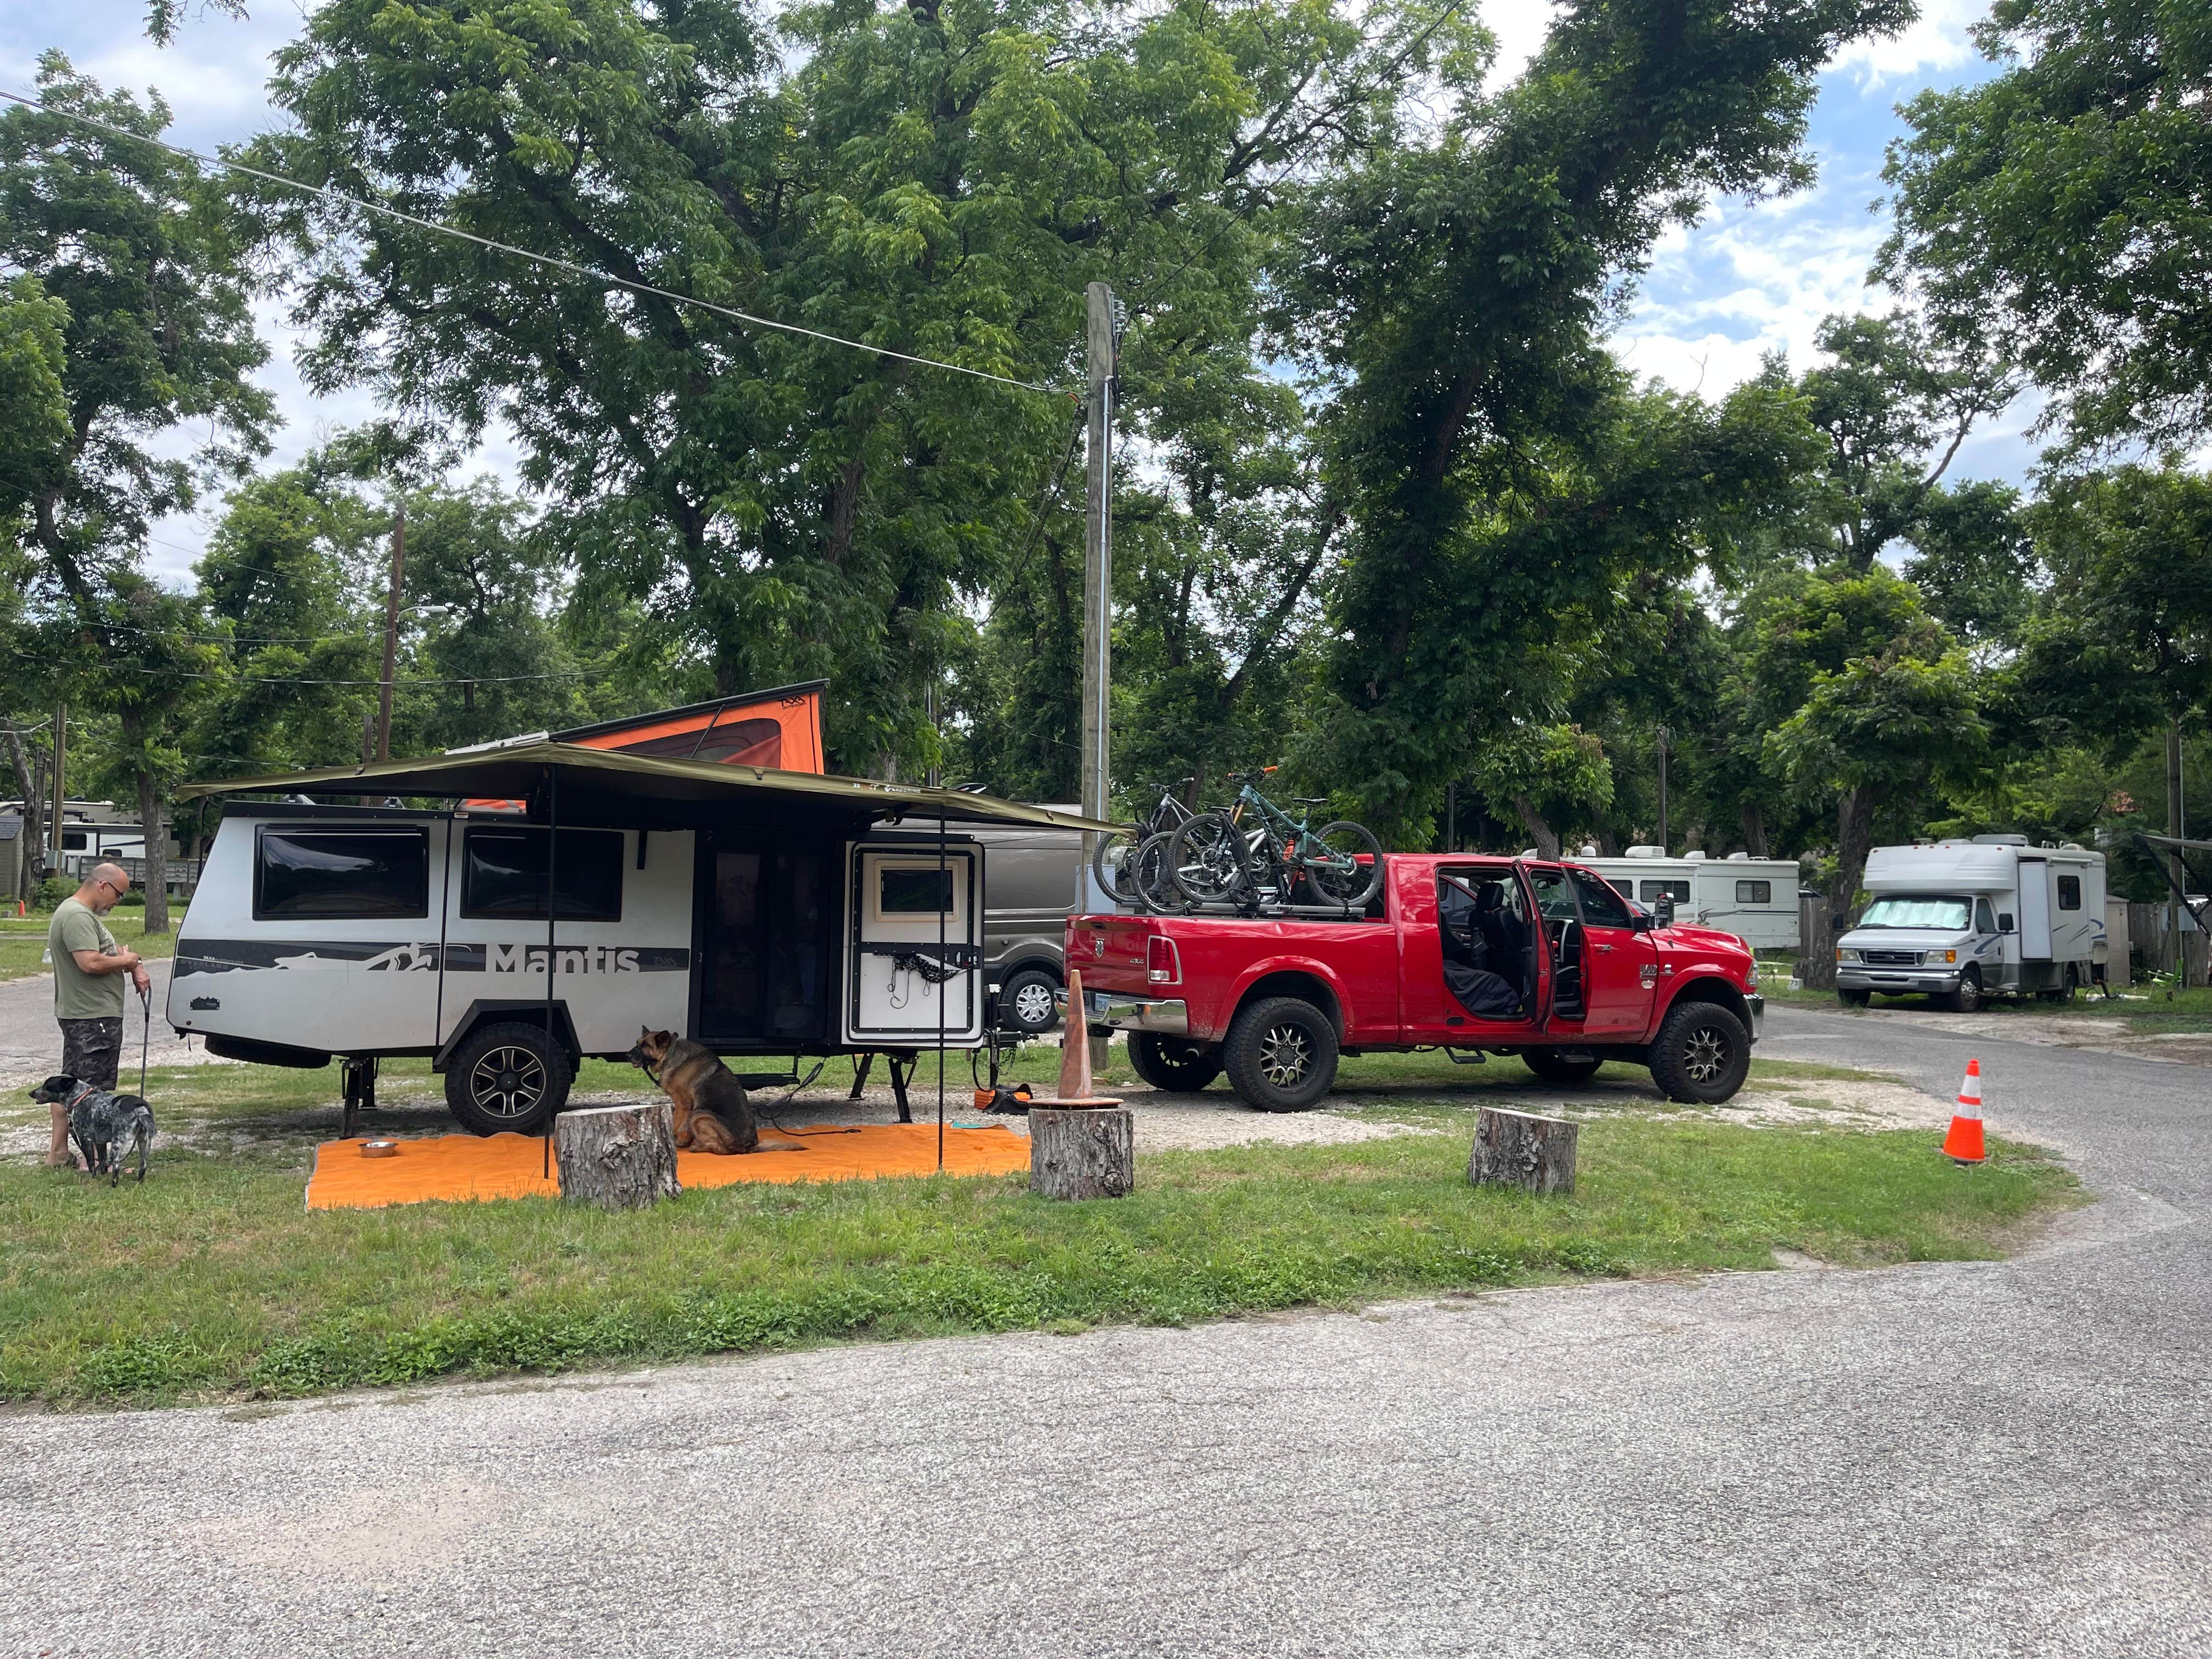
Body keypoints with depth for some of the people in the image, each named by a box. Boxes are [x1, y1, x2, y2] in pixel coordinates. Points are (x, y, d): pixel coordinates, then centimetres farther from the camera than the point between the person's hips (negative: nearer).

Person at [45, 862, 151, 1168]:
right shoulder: (78, 916, -19)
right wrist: (127, 960, -12)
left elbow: (110, 948, 20)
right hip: (94, 1017, -11)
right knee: (95, 1088, -8)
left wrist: (136, 968, 2)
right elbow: (91, 962, -28)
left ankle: (58, 1152, 24)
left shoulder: (76, 912, 17)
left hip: (74, 1014, 11)